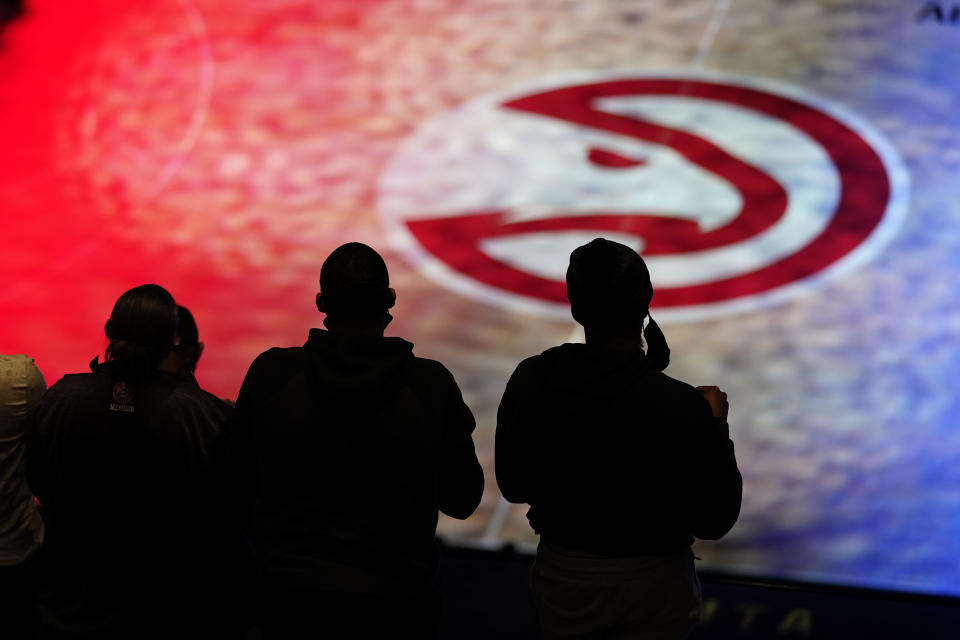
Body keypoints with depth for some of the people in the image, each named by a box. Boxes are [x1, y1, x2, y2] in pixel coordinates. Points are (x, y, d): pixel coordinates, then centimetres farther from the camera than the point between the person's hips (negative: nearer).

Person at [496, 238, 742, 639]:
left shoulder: (528, 383, -17)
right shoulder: (680, 407, -28)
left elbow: (513, 486, -1)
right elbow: (715, 520, -17)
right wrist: (716, 425, -4)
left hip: (562, 576, 3)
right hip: (650, 583, -3)